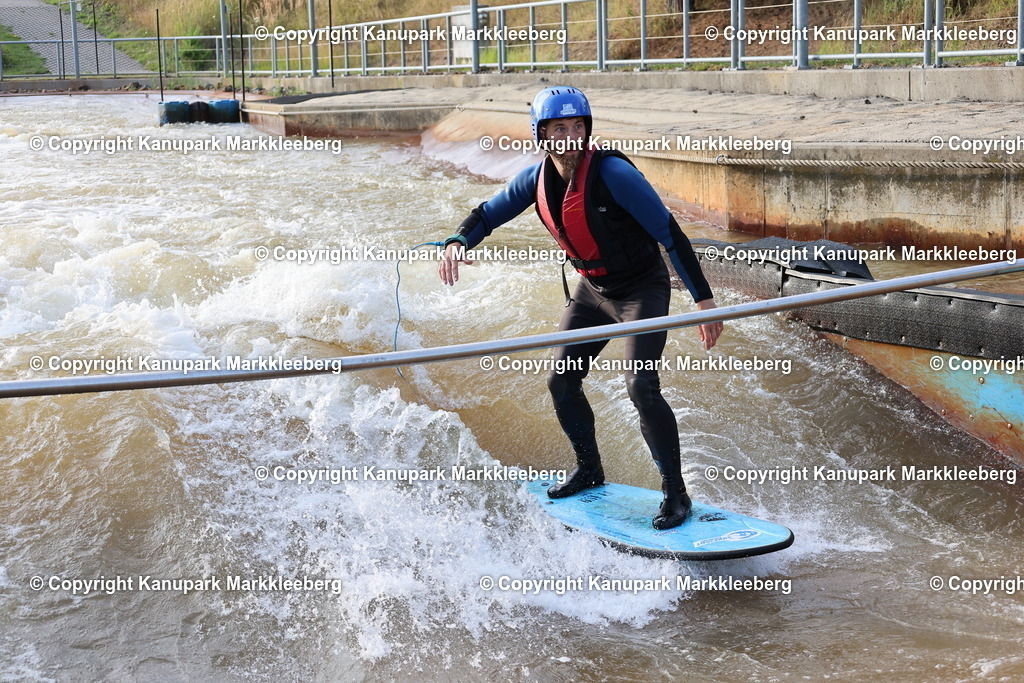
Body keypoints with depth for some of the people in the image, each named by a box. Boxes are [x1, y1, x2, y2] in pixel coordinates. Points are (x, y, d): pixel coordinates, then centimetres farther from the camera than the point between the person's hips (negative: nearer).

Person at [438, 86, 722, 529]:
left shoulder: (611, 172, -27)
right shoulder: (537, 179, -8)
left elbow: (669, 233, -25)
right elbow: (489, 214, 7)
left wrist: (703, 299, -26)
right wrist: (457, 243, -16)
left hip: (643, 290, -7)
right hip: (591, 290, 7)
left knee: (641, 387, -19)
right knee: (561, 380, 7)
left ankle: (676, 494, -5)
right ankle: (589, 469, 30)